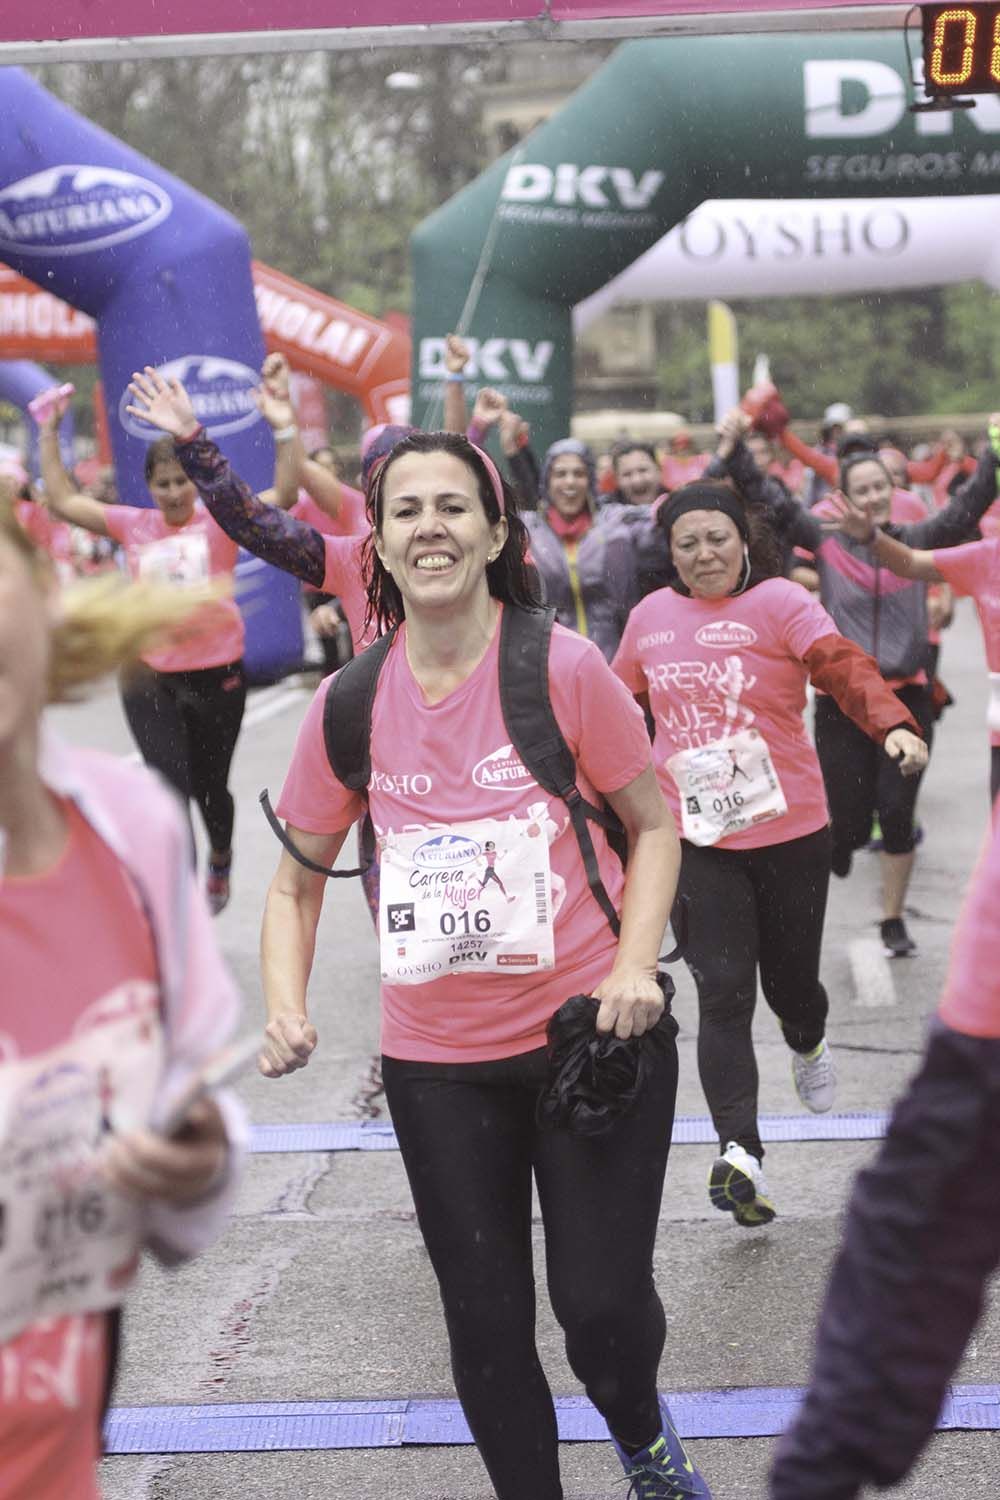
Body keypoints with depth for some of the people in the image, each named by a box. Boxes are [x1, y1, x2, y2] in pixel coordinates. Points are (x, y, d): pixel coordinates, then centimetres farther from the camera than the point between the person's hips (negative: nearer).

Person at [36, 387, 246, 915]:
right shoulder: (134, 525, 4)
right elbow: (63, 501, 9)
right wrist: (49, 434, 8)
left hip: (216, 677, -1)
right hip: (149, 678, 1)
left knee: (209, 787, 16)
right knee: (171, 788, -10)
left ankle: (220, 860, 47)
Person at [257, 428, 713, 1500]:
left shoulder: (566, 668, -10)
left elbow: (654, 824, 1)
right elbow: (297, 880, 7)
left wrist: (634, 963, -14)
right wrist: (285, 1006, -9)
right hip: (437, 1061, 3)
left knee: (602, 1302, -2)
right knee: (485, 1322, 10)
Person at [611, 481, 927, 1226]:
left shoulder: (780, 602, -6)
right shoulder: (650, 617, 7)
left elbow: (844, 666, -21)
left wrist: (893, 723, -38)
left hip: (789, 829, -2)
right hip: (697, 837, 2)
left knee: (789, 979, 10)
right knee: (723, 992, -8)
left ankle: (809, 1046, 47)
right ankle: (740, 1154, -11)